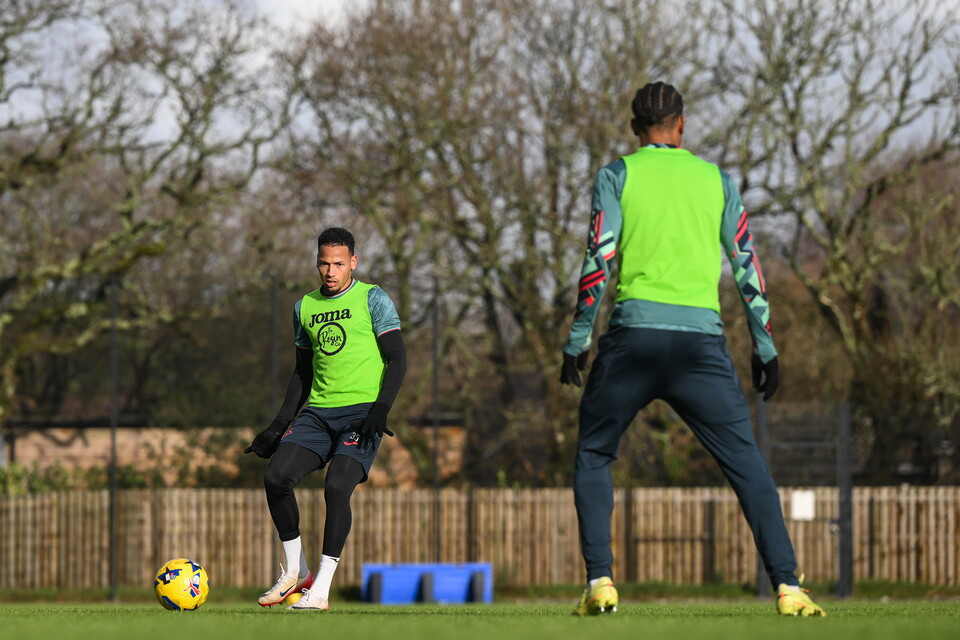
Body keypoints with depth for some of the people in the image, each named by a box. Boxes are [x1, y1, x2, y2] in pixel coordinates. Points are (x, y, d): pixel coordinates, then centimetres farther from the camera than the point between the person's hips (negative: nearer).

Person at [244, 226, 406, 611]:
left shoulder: (372, 299, -1)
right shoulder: (305, 308, 15)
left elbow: (397, 360, -5)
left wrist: (380, 411, -18)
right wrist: (279, 426, 16)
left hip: (362, 410, -5)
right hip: (318, 412, 6)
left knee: (336, 488, -22)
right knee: (276, 478, -12)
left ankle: (320, 591, -18)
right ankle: (295, 573, 4)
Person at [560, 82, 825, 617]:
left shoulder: (617, 175, 7)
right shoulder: (716, 180, 14)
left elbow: (599, 259, -2)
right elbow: (747, 265, 12)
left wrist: (578, 340, 2)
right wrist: (765, 347, 15)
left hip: (634, 333, -1)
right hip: (703, 338, 1)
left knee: (593, 457, 15)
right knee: (748, 464, 3)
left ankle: (600, 583, 3)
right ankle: (787, 587, -8)